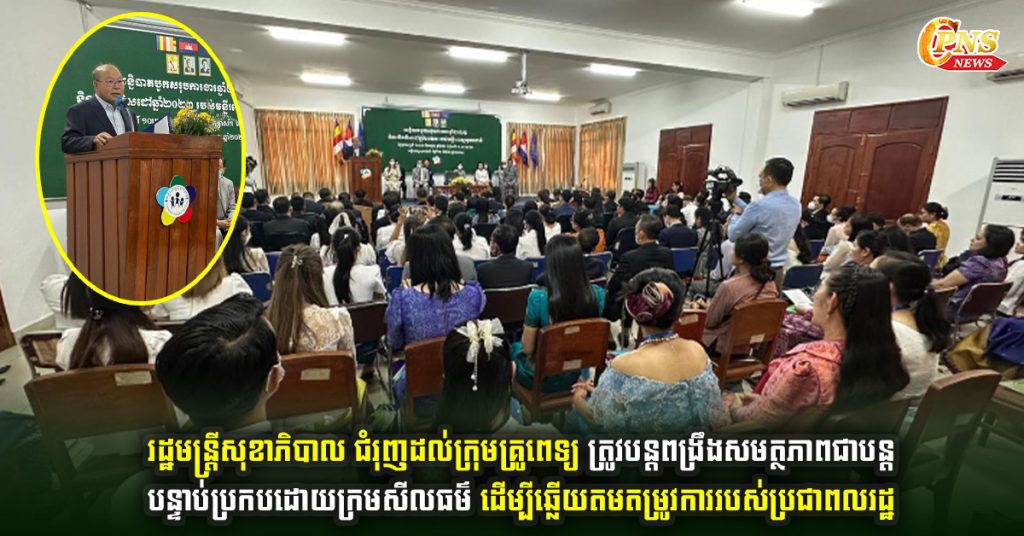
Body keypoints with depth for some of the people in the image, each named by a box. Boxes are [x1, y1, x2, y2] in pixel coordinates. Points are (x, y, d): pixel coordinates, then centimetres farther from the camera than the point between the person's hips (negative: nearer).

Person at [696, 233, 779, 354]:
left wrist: (700, 308, 5)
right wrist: (710, 306, 11)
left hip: (726, 346, -7)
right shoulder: (770, 284, -6)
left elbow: (709, 322, -15)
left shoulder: (729, 286, -28)